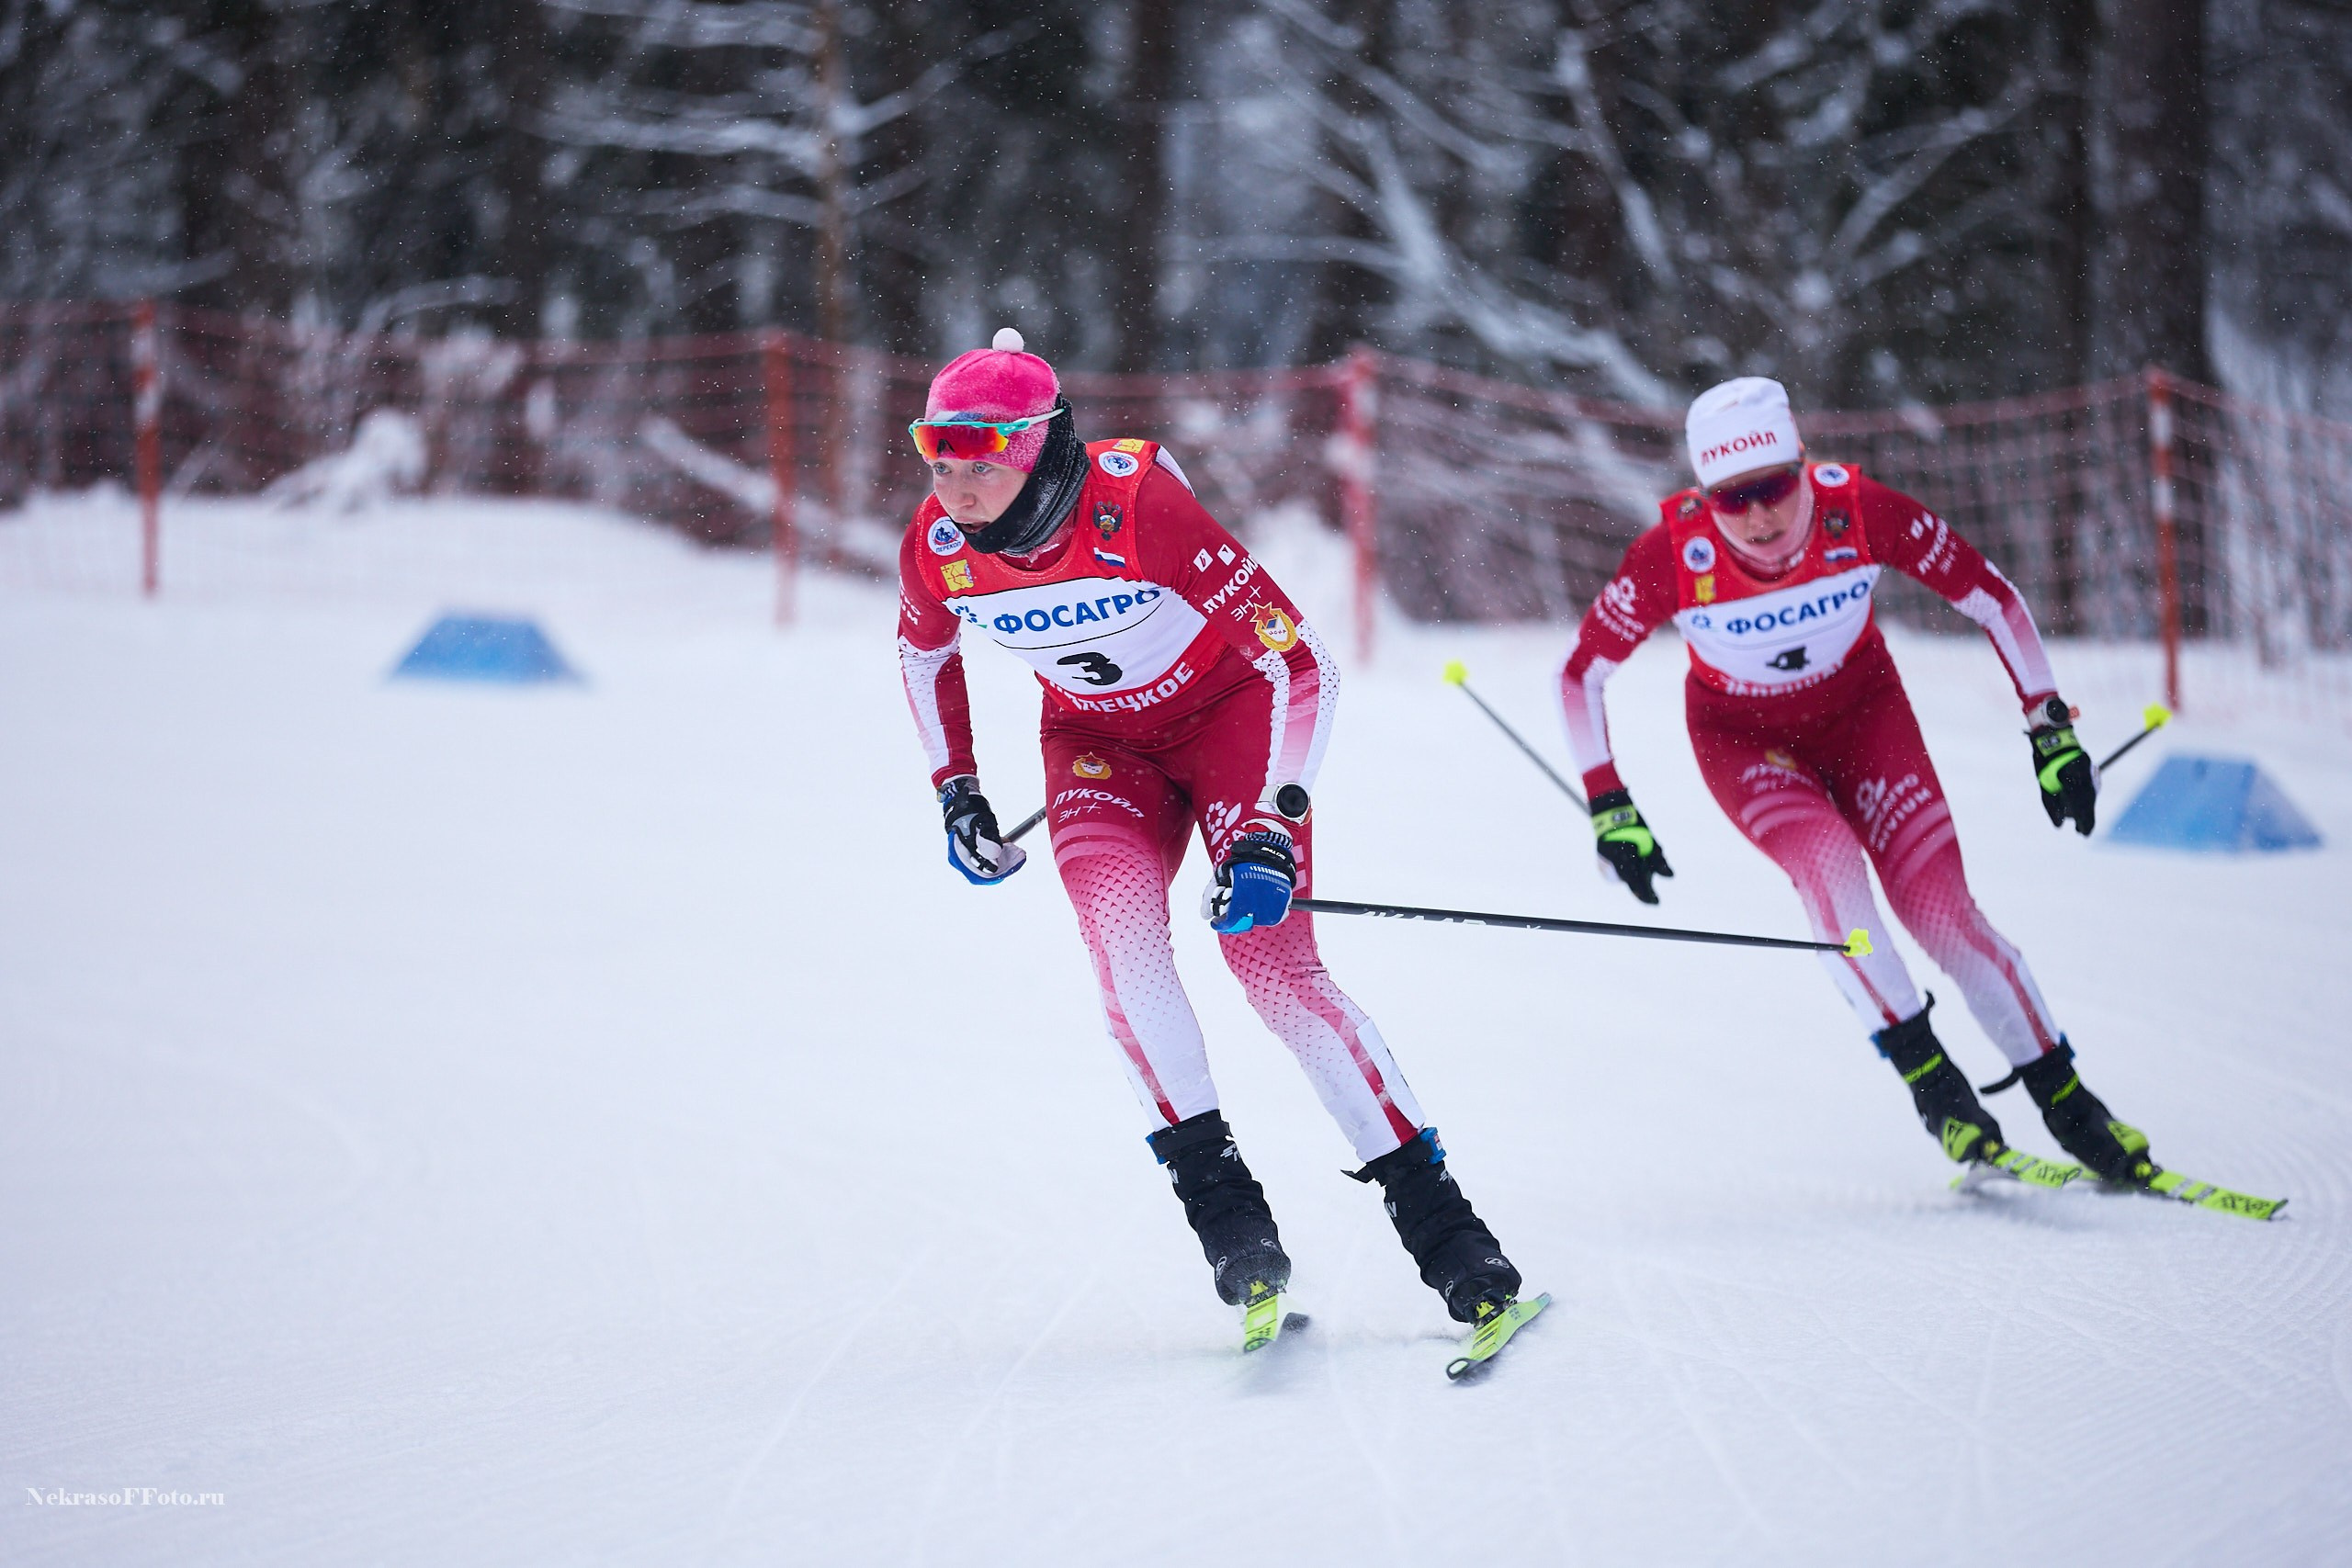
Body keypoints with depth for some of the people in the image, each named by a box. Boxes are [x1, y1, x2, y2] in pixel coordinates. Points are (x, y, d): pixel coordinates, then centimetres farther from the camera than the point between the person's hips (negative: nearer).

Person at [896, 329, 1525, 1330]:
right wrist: (955, 791, 4)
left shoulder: (1139, 505, -33)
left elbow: (1301, 661, -29)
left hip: (1228, 711, -4)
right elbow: (923, 654, 8)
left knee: (1273, 966, -17)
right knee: (1116, 918, -26)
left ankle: (1439, 1225, -11)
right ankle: (1216, 1194, -18)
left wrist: (1272, 828, -34)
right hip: (1098, 739, 4)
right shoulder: (938, 548, -19)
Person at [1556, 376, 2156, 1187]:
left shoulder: (1860, 512, -29)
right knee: (1830, 865, -29)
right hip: (1744, 739, -1)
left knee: (1940, 906, -14)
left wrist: (2052, 733, -13)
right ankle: (1929, 1079, -13)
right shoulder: (1674, 554, -31)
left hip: (1862, 714, 1)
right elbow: (1581, 673, -15)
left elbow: (1994, 600, -14)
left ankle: (2068, 1104, 1)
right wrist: (1610, 810, -18)